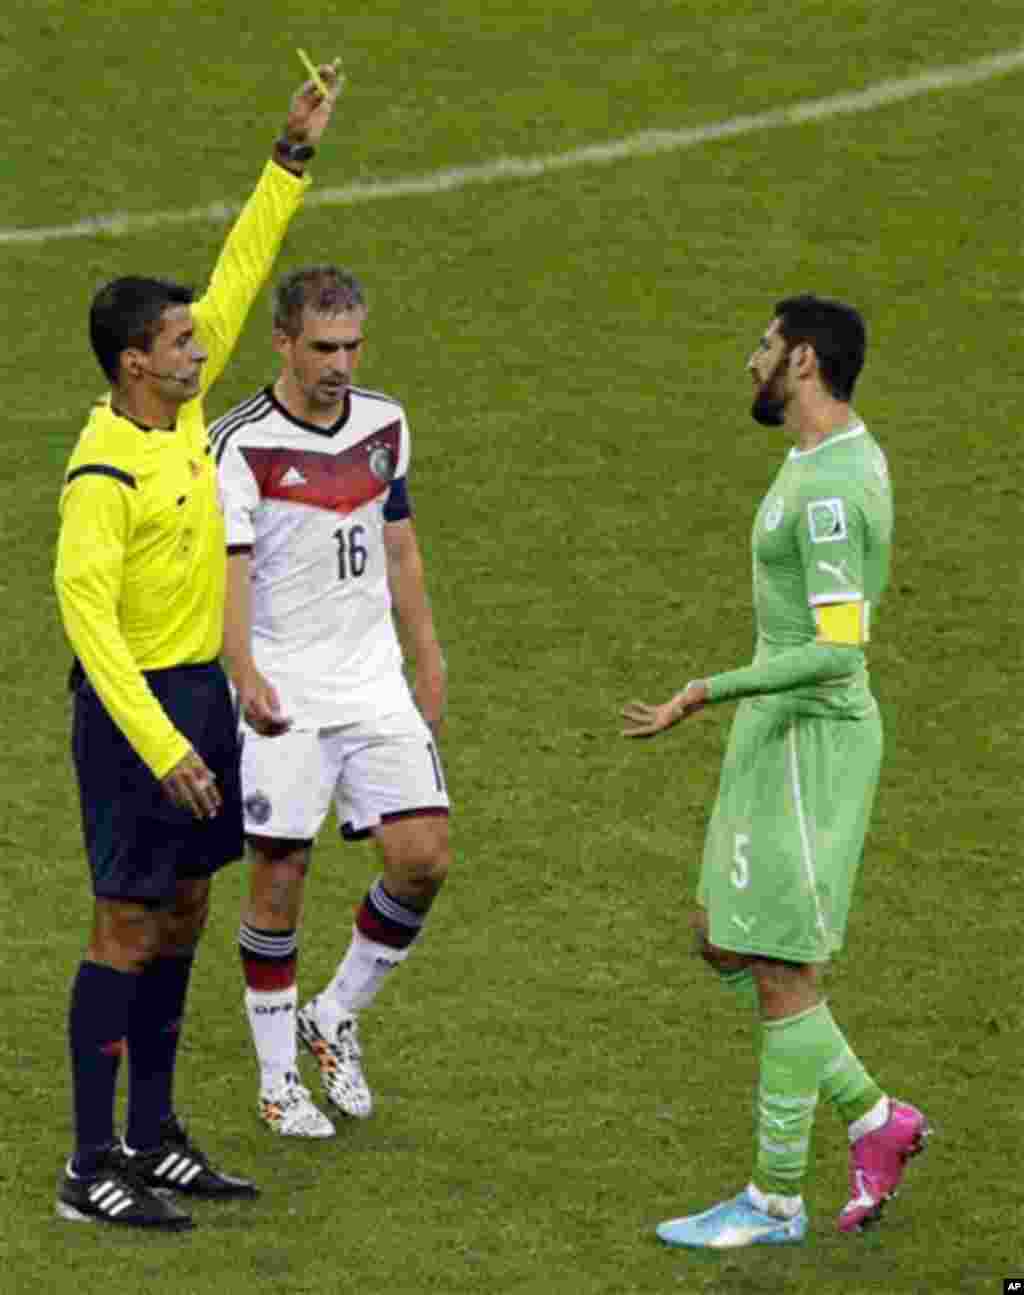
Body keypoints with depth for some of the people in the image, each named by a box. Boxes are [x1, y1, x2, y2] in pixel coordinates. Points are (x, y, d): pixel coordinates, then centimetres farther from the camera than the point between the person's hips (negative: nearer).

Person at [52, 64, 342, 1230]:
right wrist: (160, 744, -31)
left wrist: (293, 156, 7)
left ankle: (151, 1138, 22)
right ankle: (91, 1169, -3)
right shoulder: (104, 475, -21)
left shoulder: (183, 411, 4)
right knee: (128, 926, -6)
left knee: (181, 915, 13)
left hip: (199, 689, 9)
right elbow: (85, 611, -26)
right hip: (136, 700, -9)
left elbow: (240, 274, 11)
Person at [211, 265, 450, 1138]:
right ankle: (279, 1080, 14)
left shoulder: (384, 425, 6)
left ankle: (336, 1018, 19)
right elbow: (227, 573, -21)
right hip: (284, 702, -5)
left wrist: (428, 663, 18)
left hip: (376, 688, 5)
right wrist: (247, 677, -36)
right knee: (279, 879, 0)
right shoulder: (242, 445, -13)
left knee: (424, 859, -4)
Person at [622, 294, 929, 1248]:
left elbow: (839, 651, -27)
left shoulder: (827, 492, -21)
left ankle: (776, 1197, 8)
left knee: (781, 968, -2)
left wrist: (709, 694, -30)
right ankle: (872, 1118, 18)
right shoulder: (850, 452, 11)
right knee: (723, 943, 14)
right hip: (781, 737, 10)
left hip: (806, 736, -10)